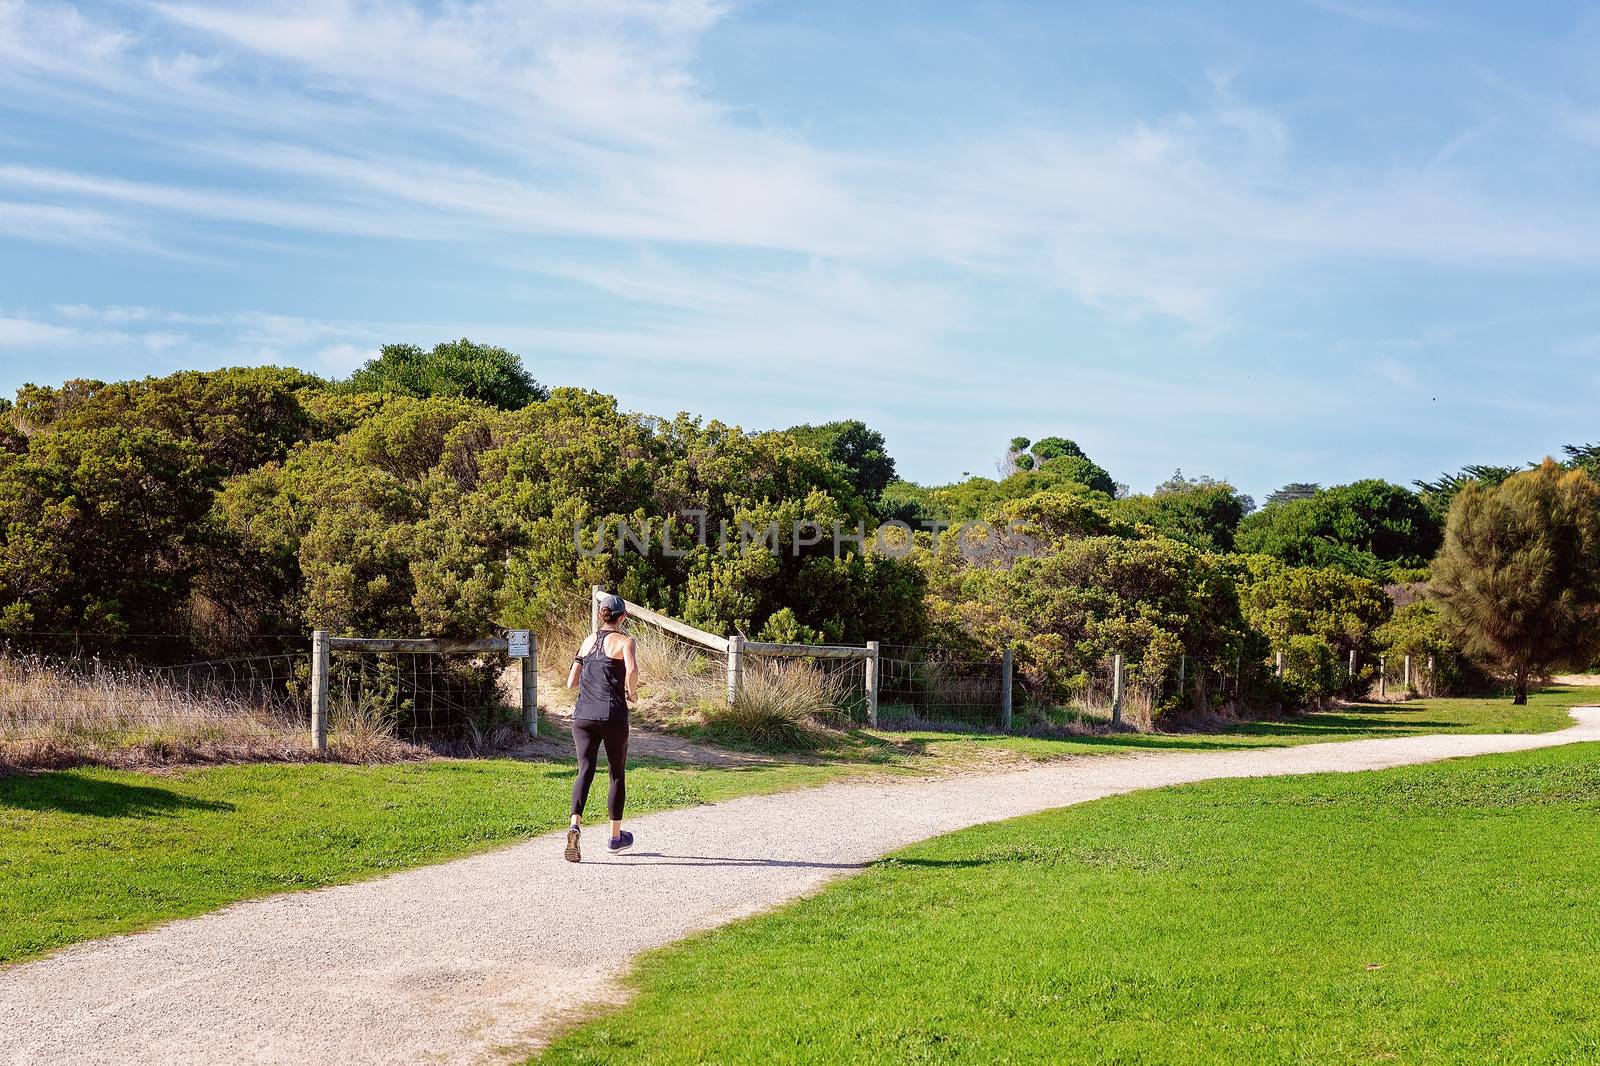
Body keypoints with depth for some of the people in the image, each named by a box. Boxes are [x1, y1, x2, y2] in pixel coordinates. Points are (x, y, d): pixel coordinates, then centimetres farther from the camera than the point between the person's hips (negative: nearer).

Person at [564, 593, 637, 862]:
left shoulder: (589, 640, 13)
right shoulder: (624, 641, -2)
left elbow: (571, 682, 14)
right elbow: (632, 670, -22)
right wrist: (632, 692, -4)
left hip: (583, 716, 3)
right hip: (613, 716, -3)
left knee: (585, 771, -4)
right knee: (617, 774, 14)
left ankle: (575, 825, -30)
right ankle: (616, 837, 24)